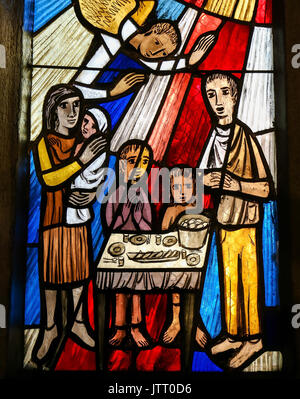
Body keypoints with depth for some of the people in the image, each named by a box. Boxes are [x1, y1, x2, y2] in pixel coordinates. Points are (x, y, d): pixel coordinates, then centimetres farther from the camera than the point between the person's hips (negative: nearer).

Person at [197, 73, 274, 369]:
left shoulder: (245, 136, -15)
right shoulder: (214, 135, 3)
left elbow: (267, 188, -14)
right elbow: (201, 175, 14)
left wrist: (237, 184, -27)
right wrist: (206, 180, -6)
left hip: (246, 221, -6)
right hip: (223, 219, 6)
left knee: (249, 280, 7)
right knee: (228, 279, 17)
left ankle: (253, 339, 29)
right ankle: (233, 335, 36)